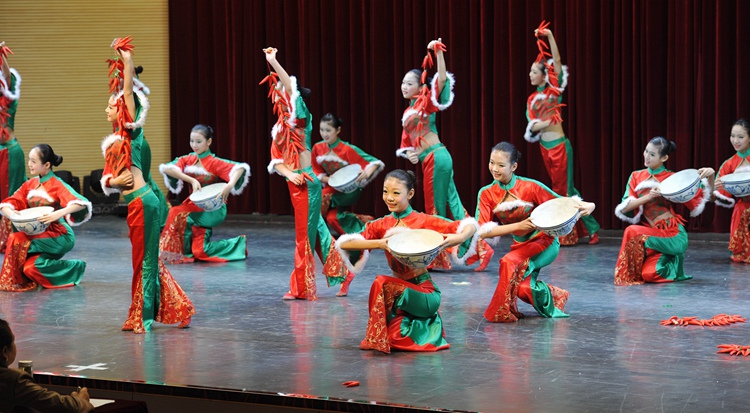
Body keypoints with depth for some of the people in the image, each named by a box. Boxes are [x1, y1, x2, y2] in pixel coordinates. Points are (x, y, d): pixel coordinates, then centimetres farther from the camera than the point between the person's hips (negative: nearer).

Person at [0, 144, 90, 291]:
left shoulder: (57, 185, -10)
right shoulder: (29, 185, 8)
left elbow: (81, 204, -24)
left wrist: (58, 213, -38)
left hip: (59, 236, -6)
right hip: (37, 234, 6)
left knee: (17, 240, -25)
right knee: (29, 267, -20)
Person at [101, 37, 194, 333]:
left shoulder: (131, 132, -3)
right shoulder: (114, 142, 18)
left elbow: (129, 92, -9)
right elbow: (107, 177, 16)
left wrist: (127, 61, -5)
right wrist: (114, 181, -5)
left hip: (142, 200, -9)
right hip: (134, 202, 9)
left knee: (144, 259, -2)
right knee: (145, 258, 12)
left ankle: (142, 318, 3)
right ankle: (177, 309, 18)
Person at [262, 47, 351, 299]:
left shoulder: (300, 119, -7)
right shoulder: (280, 127, 14)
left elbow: (293, 89, -22)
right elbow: (276, 159, 10)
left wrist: (273, 62, -23)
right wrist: (288, 173, -10)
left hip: (306, 181, -8)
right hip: (294, 182, 8)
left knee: (305, 232, -4)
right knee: (315, 228, 12)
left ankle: (302, 287, 1)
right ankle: (342, 274, 21)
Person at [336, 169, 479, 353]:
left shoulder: (424, 221, -7)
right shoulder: (381, 225, 4)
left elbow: (471, 226, -9)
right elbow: (343, 244, -8)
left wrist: (458, 238, -33)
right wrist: (379, 243, -21)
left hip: (424, 292, -5)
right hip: (399, 287, 5)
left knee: (382, 283, -28)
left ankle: (378, 339, -15)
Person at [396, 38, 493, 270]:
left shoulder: (426, 101, -2)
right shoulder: (409, 111, 19)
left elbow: (442, 79, -17)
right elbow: (408, 140, 21)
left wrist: (438, 52, -23)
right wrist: (409, 153, -1)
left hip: (436, 157, -8)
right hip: (427, 160, 8)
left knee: (436, 209, -3)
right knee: (449, 205, 6)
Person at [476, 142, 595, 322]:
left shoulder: (530, 187, -18)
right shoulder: (486, 194, -10)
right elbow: (483, 231, -17)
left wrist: (586, 206, -31)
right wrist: (518, 226, -27)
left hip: (544, 242, -5)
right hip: (520, 245, 5)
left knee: (510, 263, -29)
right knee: (521, 287, -13)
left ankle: (502, 312, -10)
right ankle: (552, 296, 18)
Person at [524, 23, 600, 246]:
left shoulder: (554, 90, -2)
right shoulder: (532, 99, 12)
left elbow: (557, 61, -13)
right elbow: (531, 126, 8)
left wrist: (550, 37, -19)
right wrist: (536, 126, -15)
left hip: (559, 145, -6)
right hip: (544, 147, 6)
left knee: (562, 188, -6)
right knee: (561, 188, 9)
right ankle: (588, 227, 17)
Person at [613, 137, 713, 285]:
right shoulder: (636, 177, 8)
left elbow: (702, 196, 4)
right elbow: (625, 207, -3)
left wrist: (710, 176, -14)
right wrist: (648, 197, -17)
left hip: (672, 235, -3)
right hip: (650, 232, 3)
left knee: (632, 233, -28)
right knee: (649, 275, -21)